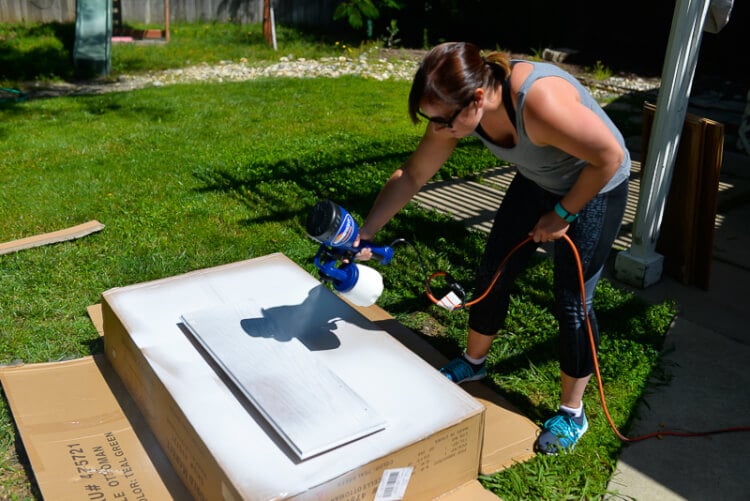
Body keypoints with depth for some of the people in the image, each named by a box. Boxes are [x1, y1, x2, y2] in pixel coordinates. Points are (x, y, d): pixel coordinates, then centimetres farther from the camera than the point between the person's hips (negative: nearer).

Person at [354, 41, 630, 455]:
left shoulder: (540, 103, -42)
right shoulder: (456, 110, -20)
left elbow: (610, 156, -29)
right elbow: (412, 174, -10)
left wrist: (562, 214, -20)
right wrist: (366, 232, -14)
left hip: (595, 188, -6)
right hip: (537, 181, 6)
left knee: (571, 301, -3)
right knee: (493, 272, 10)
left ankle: (571, 413, 17)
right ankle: (473, 361, 35)